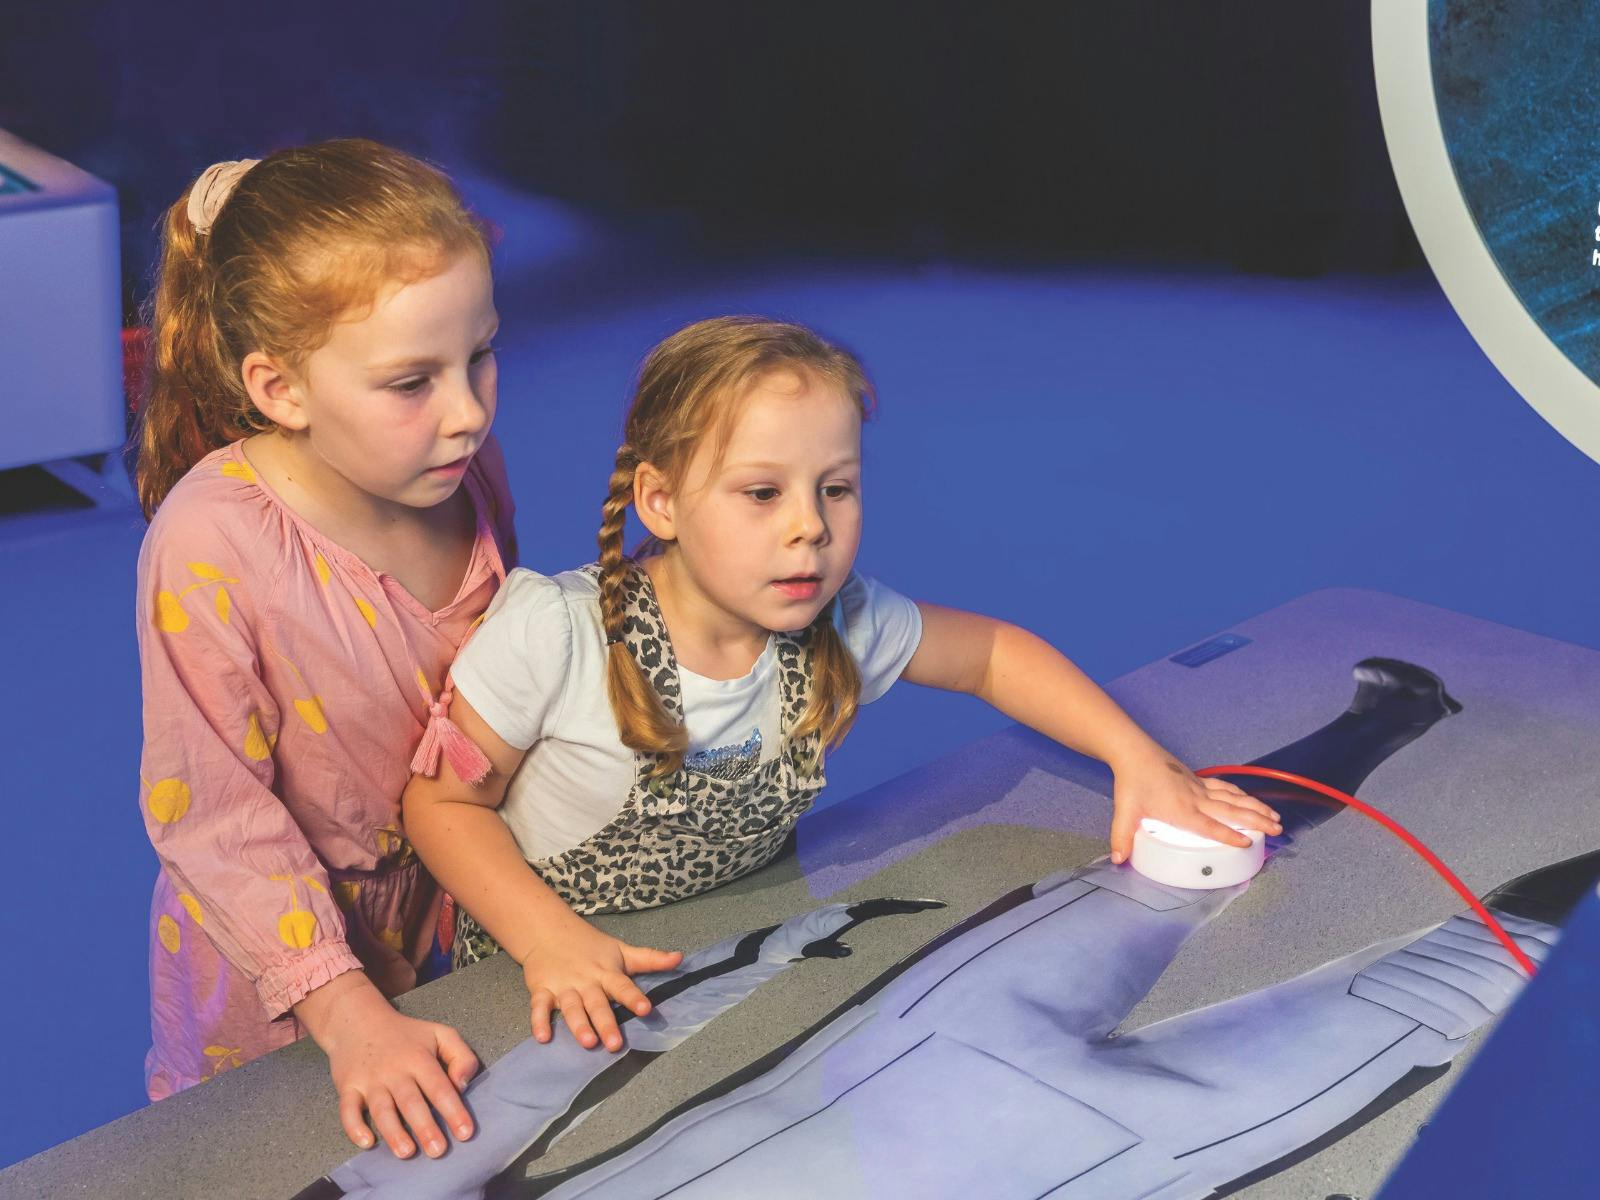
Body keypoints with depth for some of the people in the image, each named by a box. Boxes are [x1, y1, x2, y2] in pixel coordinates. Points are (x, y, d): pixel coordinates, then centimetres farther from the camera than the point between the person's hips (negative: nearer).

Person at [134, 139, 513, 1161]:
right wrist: (349, 1016, -28)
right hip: (272, 967, -5)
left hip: (454, 915, 5)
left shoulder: (469, 472, -14)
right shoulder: (210, 547, -31)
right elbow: (213, 814, -25)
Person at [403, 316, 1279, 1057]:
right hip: (552, 989, -3)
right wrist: (549, 939, -26)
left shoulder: (842, 626, -12)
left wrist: (1139, 758, -5)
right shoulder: (553, 633, -23)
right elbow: (444, 800, -12)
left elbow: (989, 652, 6)